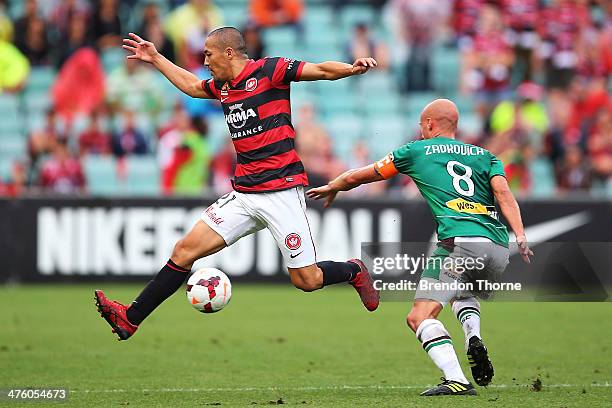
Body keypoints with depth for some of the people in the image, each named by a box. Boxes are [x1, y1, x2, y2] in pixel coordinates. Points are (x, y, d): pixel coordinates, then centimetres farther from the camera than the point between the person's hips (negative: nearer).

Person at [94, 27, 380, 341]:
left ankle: (354, 271, 26)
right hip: (244, 194, 7)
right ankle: (130, 318, 7)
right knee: (185, 250, 1)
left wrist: (352, 68, -32)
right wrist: (156, 59, 39)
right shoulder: (222, 86, 14)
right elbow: (191, 86, 35)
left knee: (307, 280, -6)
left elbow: (322, 70, -13)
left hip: (282, 192, -7)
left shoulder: (269, 71, -7)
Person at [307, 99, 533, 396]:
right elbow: (503, 194, 5)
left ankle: (456, 380, -30)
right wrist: (520, 237, -5)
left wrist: (331, 188, 45)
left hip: (459, 243, -6)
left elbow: (356, 177, 26)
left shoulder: (416, 151, 16)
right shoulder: (485, 156, 25)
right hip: (498, 248, 6)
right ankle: (474, 340, 5)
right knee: (464, 294, 36)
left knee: (420, 317, -9)